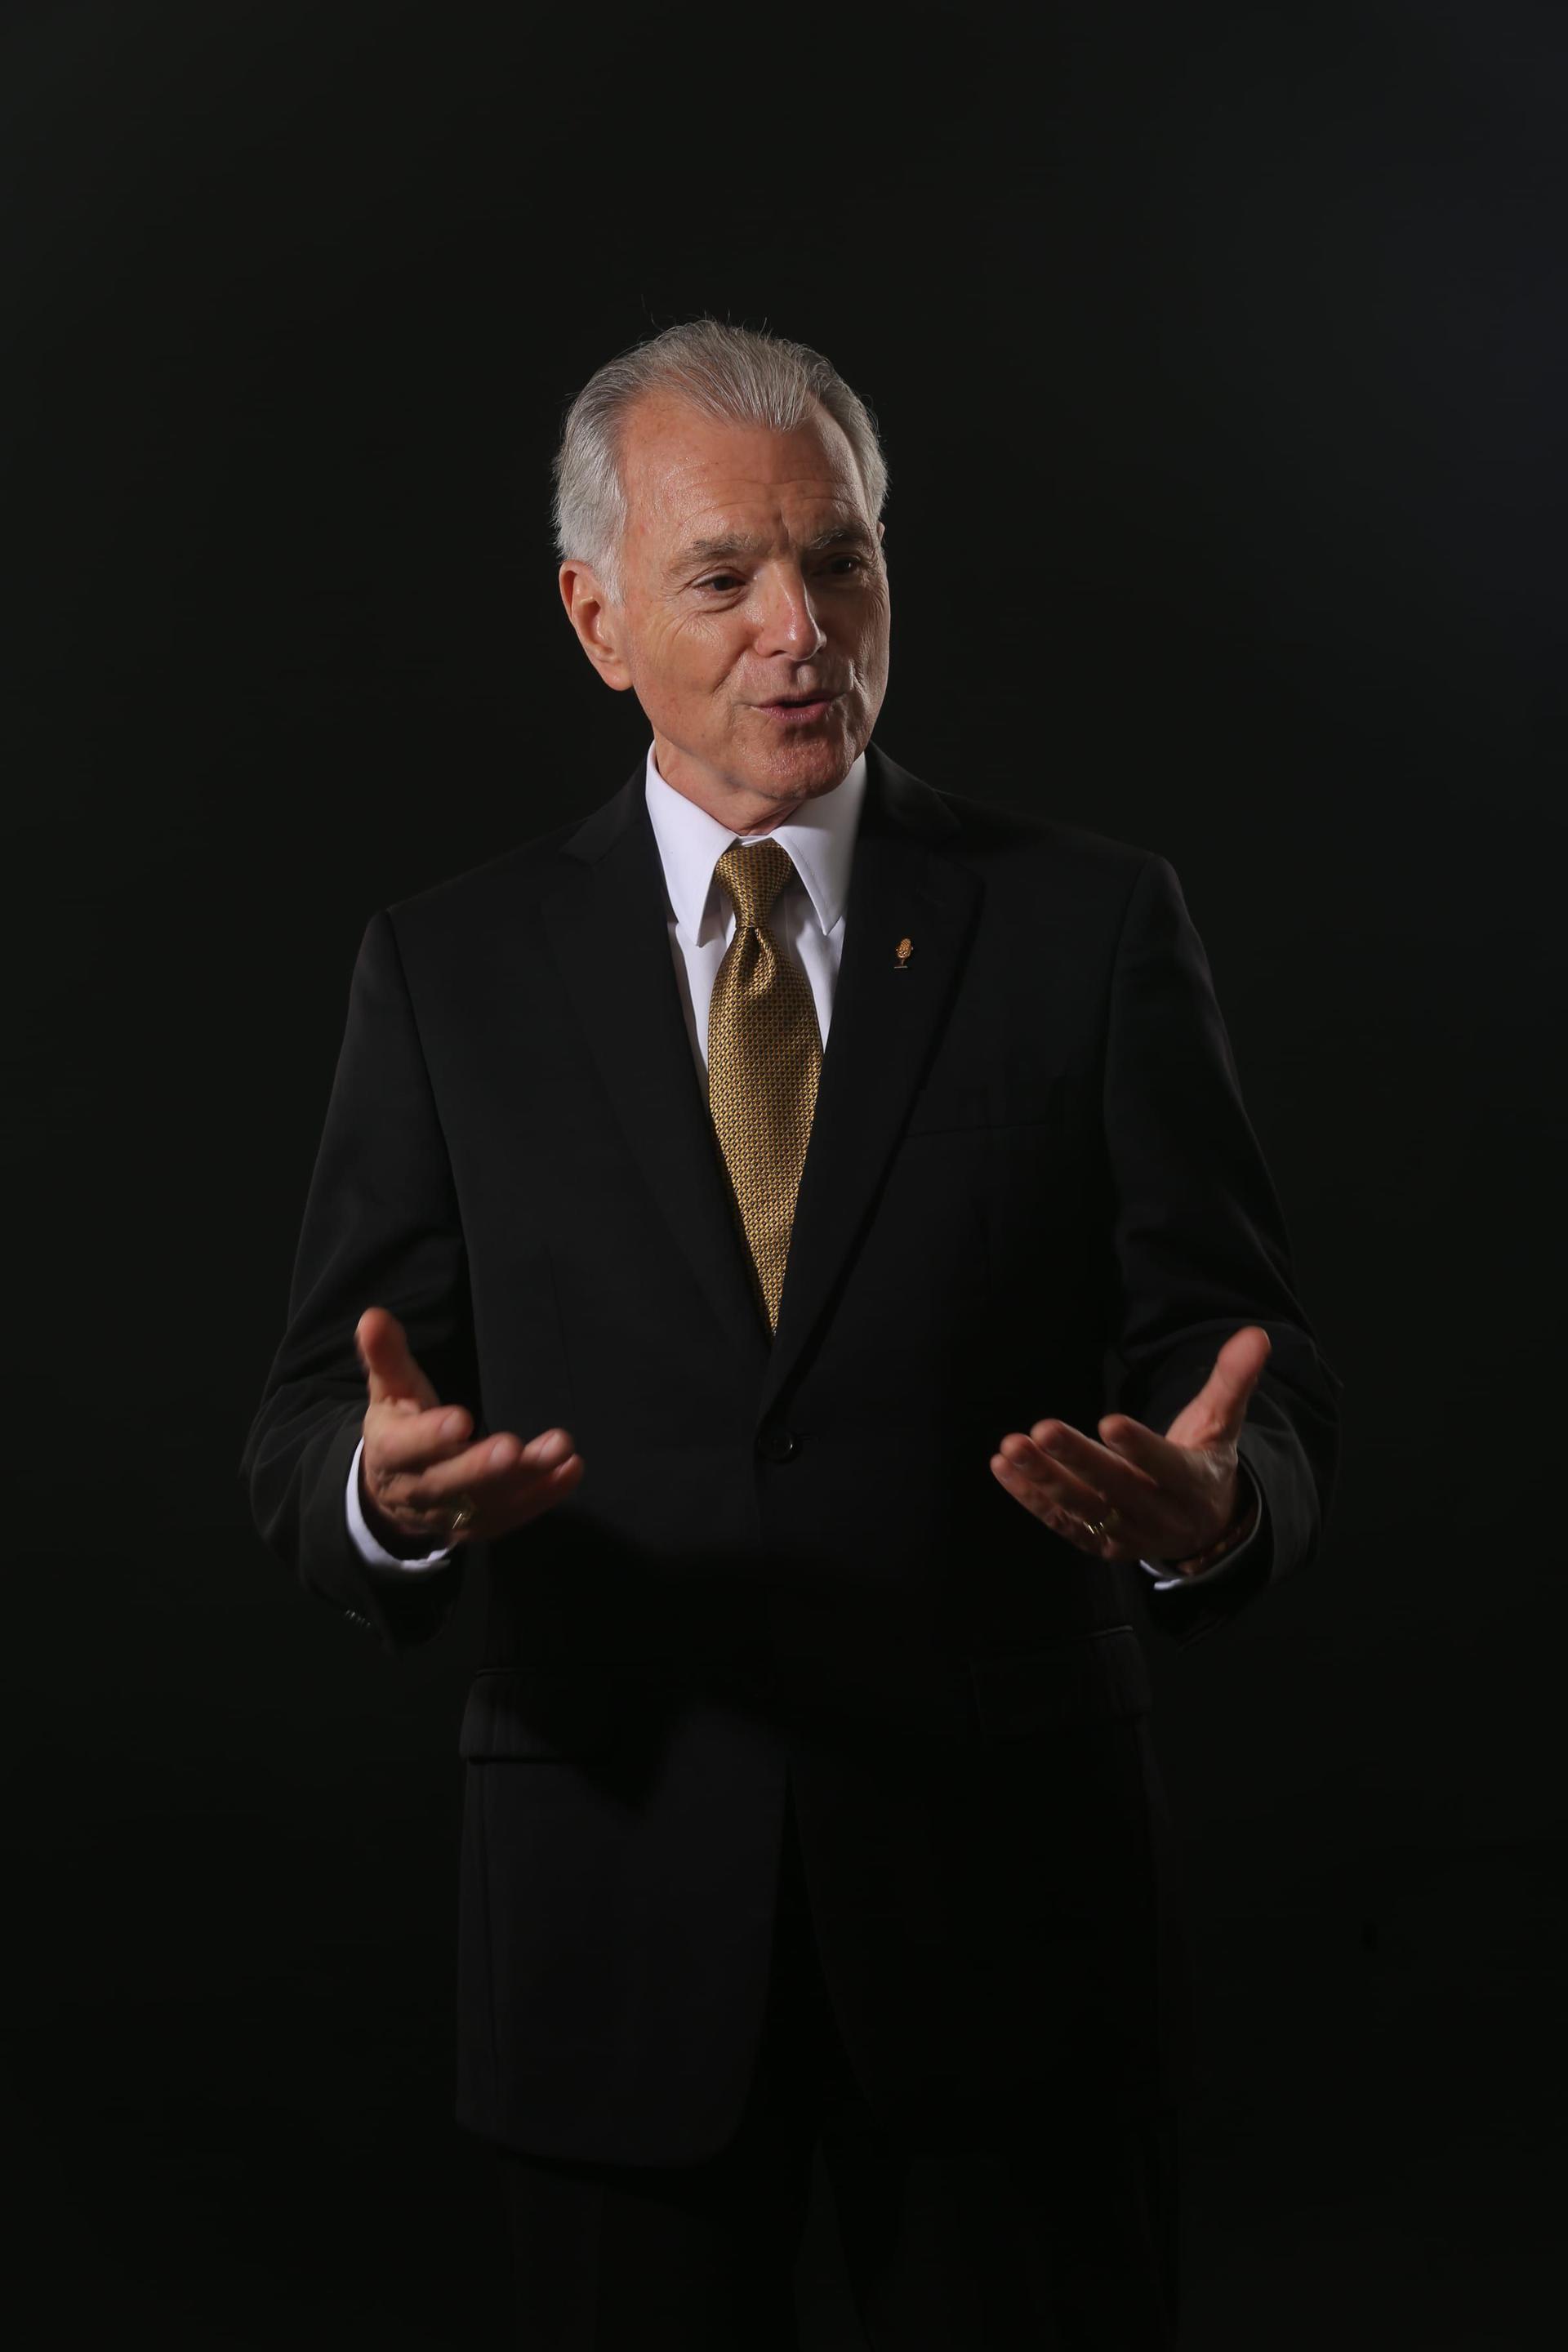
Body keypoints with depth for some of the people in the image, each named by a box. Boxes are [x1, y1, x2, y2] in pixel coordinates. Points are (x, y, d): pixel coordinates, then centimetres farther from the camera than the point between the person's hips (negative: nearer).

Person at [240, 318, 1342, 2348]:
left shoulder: (1091, 925, 2)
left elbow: (1238, 1360, -2)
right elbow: (307, 1425, 1)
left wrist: (1213, 1498, -25)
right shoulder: (454, 965, 4)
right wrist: (385, 1480, -23)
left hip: (1009, 1900, 0)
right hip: (614, 1917, 1)